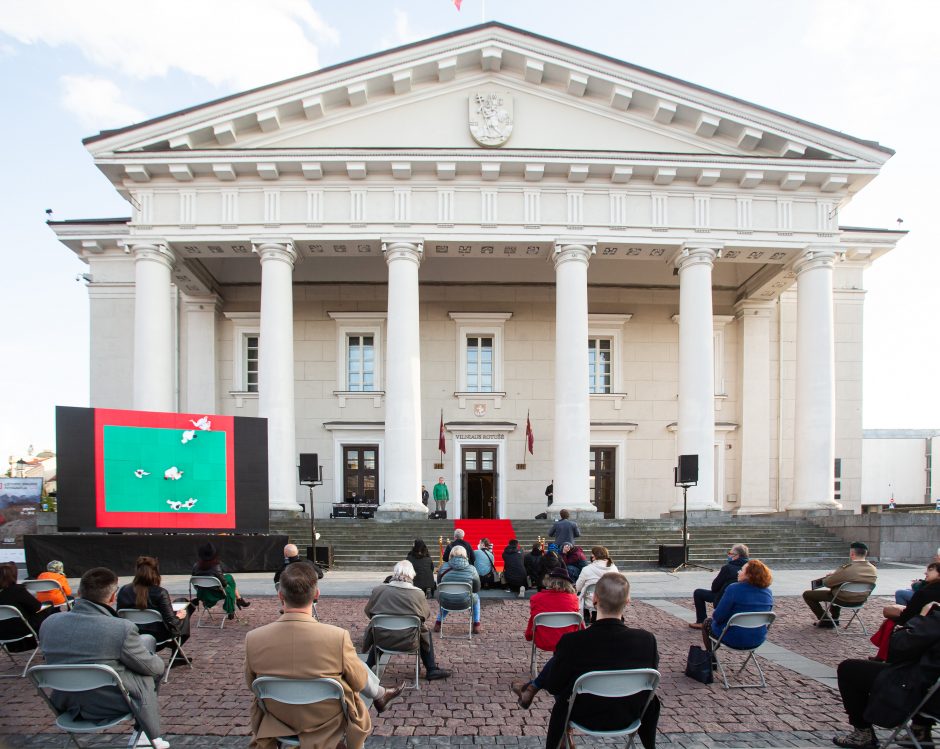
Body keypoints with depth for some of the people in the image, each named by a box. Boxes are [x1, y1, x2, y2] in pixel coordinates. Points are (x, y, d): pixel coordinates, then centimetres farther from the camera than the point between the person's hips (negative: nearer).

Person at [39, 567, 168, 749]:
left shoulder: (48, 624, -9)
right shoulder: (122, 628, -25)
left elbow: (51, 661, 9)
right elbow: (154, 667, -10)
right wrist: (157, 661, 13)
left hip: (67, 705, 6)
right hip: (109, 705, -5)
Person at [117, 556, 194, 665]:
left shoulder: (123, 591, -7)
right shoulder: (160, 593, -20)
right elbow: (171, 622, -19)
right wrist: (179, 616, 3)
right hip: (156, 639, -6)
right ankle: (176, 657, 29)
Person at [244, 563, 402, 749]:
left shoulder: (252, 639, -23)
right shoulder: (338, 637, -31)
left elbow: (251, 683, -3)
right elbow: (359, 683, -14)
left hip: (279, 721, 3)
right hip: (327, 721, -3)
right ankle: (380, 696, 52)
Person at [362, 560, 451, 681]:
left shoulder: (378, 590, -9)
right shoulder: (418, 594, -12)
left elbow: (368, 612, 6)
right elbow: (426, 616, 4)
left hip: (382, 640, 2)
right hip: (408, 642, -2)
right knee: (426, 632, 27)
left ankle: (368, 666, 44)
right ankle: (431, 670, 25)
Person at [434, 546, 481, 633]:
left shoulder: (443, 567, -4)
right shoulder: (471, 569, -7)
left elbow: (439, 585, 10)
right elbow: (477, 589, 2)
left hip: (445, 602, 2)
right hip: (464, 603, -1)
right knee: (476, 597, 32)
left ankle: (438, 623, 42)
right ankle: (476, 625, 32)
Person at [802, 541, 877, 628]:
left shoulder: (846, 569, -29)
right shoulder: (873, 570, -9)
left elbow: (826, 583, -18)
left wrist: (829, 576, 5)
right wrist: (835, 575, 10)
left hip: (844, 600, -7)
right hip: (860, 600, 7)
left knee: (807, 594, 5)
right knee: (836, 589, 39)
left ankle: (826, 621, 13)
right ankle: (834, 618, 42)